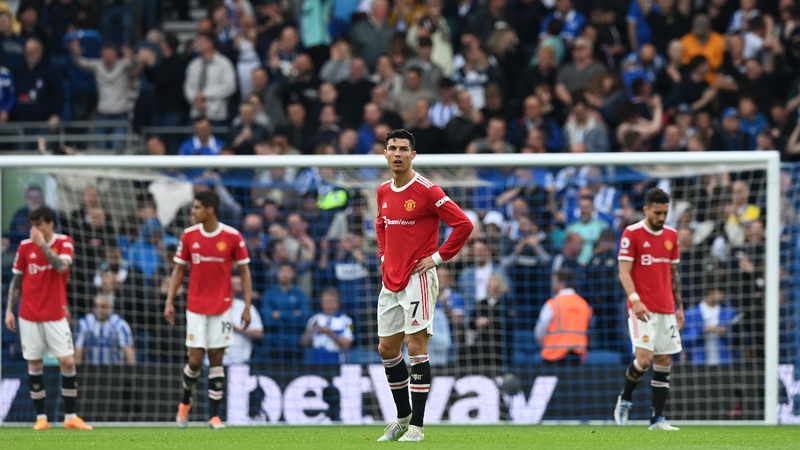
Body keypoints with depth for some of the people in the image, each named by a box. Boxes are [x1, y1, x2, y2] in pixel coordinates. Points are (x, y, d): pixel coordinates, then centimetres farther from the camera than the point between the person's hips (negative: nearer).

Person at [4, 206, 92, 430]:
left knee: (67, 362, -7)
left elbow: (61, 266, -20)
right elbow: (16, 280, 9)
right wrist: (9, 309, 4)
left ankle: (70, 417, 1)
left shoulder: (64, 242, -1)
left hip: (55, 315, -1)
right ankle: (41, 417, 8)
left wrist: (42, 244, -20)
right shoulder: (25, 246, 3)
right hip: (29, 316, 1)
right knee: (34, 365, 2)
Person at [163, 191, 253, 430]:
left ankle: (214, 415, 3)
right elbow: (179, 269, 8)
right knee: (195, 359, -4)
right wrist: (170, 301, 0)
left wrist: (247, 306, -5)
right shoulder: (189, 235, 0)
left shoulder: (232, 237, -6)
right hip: (196, 307, 1)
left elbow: (244, 271, 0)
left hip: (222, 307, -1)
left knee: (216, 358, -2)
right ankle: (185, 401, 24)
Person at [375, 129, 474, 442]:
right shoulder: (384, 192, 10)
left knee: (416, 346, -10)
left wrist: (437, 257, -12)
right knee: (387, 349, 11)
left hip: (418, 279, -7)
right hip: (391, 280, 7)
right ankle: (403, 417, 26)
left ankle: (416, 427, -8)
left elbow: (463, 224, -14)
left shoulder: (426, 191, -12)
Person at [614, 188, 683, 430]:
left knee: (664, 362, 2)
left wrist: (679, 306, 15)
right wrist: (635, 300, -23)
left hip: (666, 309, 6)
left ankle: (657, 418, 6)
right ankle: (625, 400, 10)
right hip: (642, 309, -6)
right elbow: (624, 271, -10)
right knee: (644, 358, -16)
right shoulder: (632, 234, -6)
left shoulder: (671, 235, 11)